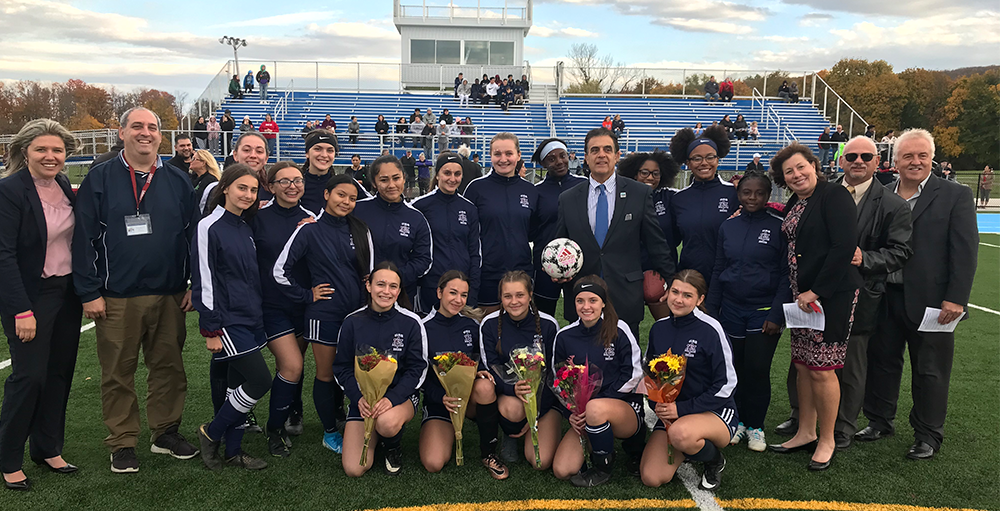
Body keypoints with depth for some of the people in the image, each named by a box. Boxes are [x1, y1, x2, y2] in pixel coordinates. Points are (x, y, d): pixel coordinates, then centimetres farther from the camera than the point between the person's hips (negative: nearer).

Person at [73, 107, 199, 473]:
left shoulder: (178, 181, 7)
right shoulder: (100, 179, -1)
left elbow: (193, 234, 9)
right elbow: (84, 238, -3)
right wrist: (89, 292, -8)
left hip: (169, 295, 3)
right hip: (116, 298, -2)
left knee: (169, 367, 10)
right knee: (118, 372, 6)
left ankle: (166, 432, 26)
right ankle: (122, 443, 20)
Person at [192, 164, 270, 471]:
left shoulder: (246, 229, 13)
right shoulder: (209, 228, -11)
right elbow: (203, 282, -14)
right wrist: (210, 330, -15)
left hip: (251, 319, 8)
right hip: (228, 322, -8)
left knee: (241, 384, 10)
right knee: (260, 380, -9)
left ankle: (233, 451, 21)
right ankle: (211, 434, 10)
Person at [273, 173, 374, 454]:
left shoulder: (360, 231, 6)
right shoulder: (310, 230, -6)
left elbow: (370, 270, 14)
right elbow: (280, 269, -5)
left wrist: (368, 300, 7)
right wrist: (306, 295, -4)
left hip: (356, 312, 4)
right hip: (324, 313, -3)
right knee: (326, 374, 7)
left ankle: (341, 419, 31)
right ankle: (330, 432, 21)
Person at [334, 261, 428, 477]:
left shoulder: (411, 323, -6)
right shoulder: (352, 322, -1)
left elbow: (417, 369, -6)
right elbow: (342, 368, 3)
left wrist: (392, 398, -22)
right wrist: (359, 398, -16)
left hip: (400, 395, -2)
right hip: (363, 397, 2)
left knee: (387, 423, -38)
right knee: (354, 470, -11)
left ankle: (394, 448, 2)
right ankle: (374, 436, 24)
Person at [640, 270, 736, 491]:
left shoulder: (710, 329, -14)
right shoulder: (659, 328, 2)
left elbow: (726, 385, -14)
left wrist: (682, 408, -20)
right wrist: (658, 405, -7)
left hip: (716, 412, -5)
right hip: (671, 413, 5)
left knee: (681, 433, -39)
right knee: (651, 478, -12)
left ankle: (715, 460, -3)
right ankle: (689, 448, 19)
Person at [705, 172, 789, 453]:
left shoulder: (778, 227, -4)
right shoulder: (728, 227, 7)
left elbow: (786, 274, -5)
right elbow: (718, 271, 11)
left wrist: (776, 315, -11)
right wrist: (711, 310, 7)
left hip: (764, 311, -3)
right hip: (731, 309, 3)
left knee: (757, 369, -2)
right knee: (735, 367, 7)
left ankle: (756, 426, 16)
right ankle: (738, 420, 24)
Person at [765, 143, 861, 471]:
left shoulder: (834, 196, -11)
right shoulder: (793, 205, 14)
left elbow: (844, 246, -19)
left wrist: (816, 292, -18)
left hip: (832, 296, -8)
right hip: (801, 296, 8)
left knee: (822, 369, -3)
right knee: (803, 366, 12)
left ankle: (827, 442, 12)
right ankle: (805, 433, 25)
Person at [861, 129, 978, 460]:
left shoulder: (955, 196, -4)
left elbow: (965, 251, -8)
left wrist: (956, 299, -14)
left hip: (929, 300, -4)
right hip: (885, 297, 4)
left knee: (930, 371, 8)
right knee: (882, 362, 15)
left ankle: (928, 435, 23)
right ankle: (880, 422, 33)